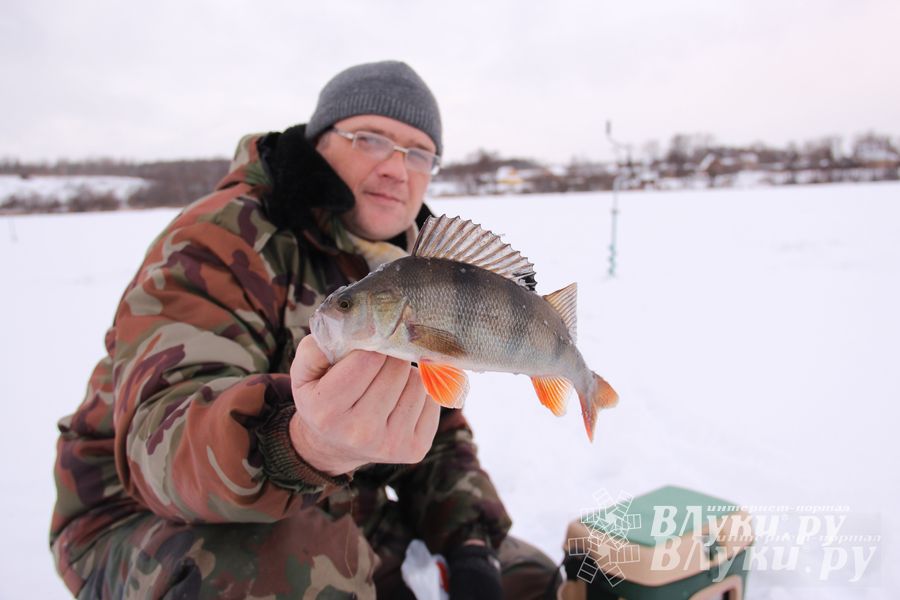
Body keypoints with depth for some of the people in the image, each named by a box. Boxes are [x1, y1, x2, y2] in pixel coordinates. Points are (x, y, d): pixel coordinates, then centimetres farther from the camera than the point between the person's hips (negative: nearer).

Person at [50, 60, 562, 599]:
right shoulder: (222, 237, -21)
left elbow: (442, 433, 4)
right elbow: (161, 436, -36)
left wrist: (469, 548, -10)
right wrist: (307, 445, -57)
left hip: (338, 522, 6)